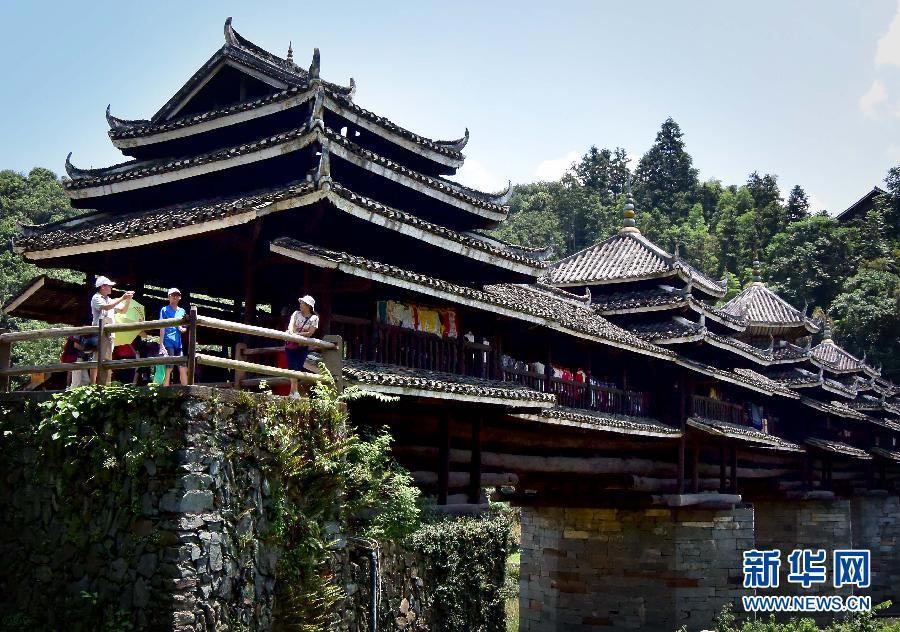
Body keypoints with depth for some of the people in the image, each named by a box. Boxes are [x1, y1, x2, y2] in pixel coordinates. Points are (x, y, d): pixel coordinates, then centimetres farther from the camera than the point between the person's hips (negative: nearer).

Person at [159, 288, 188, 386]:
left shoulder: (182, 311, 17)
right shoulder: (164, 310, 2)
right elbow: (162, 328, -4)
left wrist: (182, 329, -2)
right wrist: (161, 345, -11)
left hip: (178, 344, 5)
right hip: (168, 343, -5)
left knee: (183, 369, 3)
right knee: (168, 368, -6)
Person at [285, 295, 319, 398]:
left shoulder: (314, 318, -1)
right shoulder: (296, 314, 5)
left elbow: (310, 333, -9)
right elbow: (291, 323, -13)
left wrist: (297, 334, -22)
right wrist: (290, 330, -37)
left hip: (303, 346, -1)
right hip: (291, 344, 1)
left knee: (299, 368, -3)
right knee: (293, 367, -7)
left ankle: (293, 391, 4)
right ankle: (294, 391, -7)